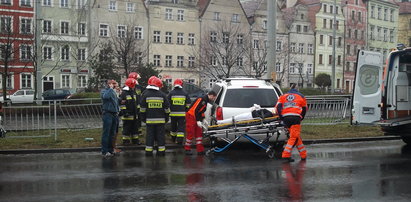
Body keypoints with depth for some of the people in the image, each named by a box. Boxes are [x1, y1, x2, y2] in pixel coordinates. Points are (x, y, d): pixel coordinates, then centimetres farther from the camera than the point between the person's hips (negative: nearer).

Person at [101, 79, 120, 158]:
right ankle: (104, 151, -8)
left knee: (112, 133, 11)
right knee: (106, 133, -8)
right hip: (108, 114, -8)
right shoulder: (104, 91, -4)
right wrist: (110, 88, -16)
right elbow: (105, 96, -27)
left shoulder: (114, 92, 19)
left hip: (114, 114, 8)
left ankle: (111, 149, 18)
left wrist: (117, 111, 18)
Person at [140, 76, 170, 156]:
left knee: (150, 135, 5)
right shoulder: (162, 95, -1)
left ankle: (149, 151, 6)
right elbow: (167, 108, 4)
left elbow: (142, 108, 1)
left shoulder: (145, 94, -1)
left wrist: (143, 118, 11)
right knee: (160, 135, 6)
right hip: (161, 120, 0)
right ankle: (161, 151, 8)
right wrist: (166, 118, 14)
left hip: (149, 120, 0)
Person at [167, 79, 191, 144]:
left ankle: (173, 138, 31)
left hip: (173, 113, 1)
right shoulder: (185, 93, 3)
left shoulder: (171, 93, 0)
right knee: (181, 127, 1)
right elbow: (188, 104, 6)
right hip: (182, 114, -1)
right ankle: (179, 140, -8)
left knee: (173, 126, 16)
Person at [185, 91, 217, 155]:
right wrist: (198, 121, -23)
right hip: (190, 116, -10)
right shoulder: (202, 99, -18)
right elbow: (195, 110, -23)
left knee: (199, 133, 8)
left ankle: (200, 150, 9)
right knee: (190, 134, -4)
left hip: (196, 117, 10)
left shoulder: (205, 101, 13)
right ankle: (187, 150, 7)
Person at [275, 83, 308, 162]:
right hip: (295, 117, -4)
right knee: (294, 137, -5)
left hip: (286, 118, 4)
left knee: (296, 136, 15)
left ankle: (303, 155, 21)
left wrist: (281, 117, 10)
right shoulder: (301, 96, 17)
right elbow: (304, 109, 19)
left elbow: (278, 107, 7)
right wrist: (301, 118, 28)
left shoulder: (283, 96, 20)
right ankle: (286, 155, -18)